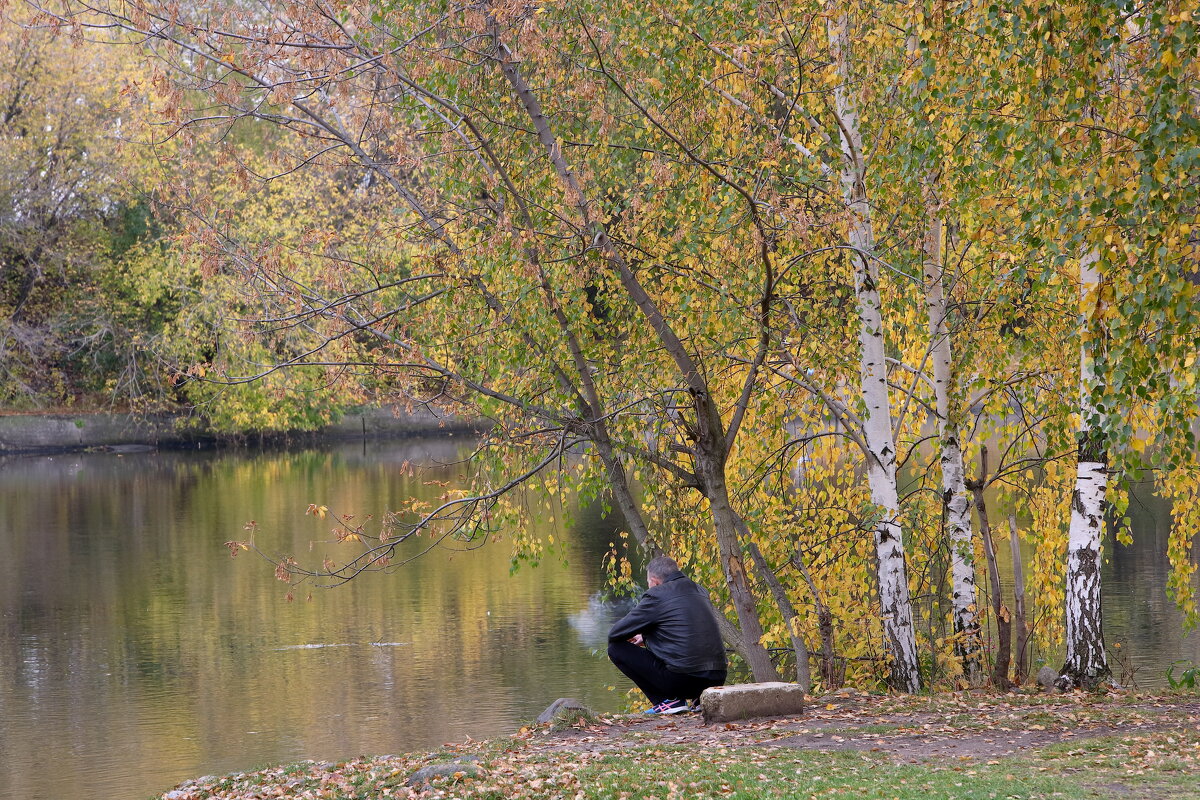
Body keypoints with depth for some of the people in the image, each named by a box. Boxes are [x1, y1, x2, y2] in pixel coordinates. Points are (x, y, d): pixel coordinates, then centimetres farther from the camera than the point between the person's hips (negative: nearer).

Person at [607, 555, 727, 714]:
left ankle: (668, 701, -2)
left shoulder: (656, 596, -6)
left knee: (617, 649, 4)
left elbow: (615, 633, -1)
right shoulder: (700, 592, 16)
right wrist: (646, 638, 35)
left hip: (680, 680, -8)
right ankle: (700, 698, 14)